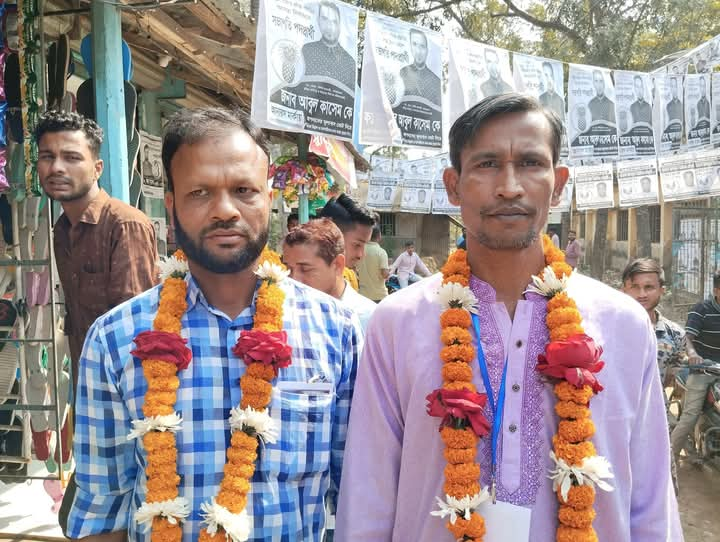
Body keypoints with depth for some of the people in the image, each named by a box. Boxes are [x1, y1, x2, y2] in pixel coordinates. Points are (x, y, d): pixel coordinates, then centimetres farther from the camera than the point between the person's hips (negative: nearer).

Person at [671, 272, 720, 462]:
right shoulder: (702, 309, -7)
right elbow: (688, 336, -18)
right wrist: (691, 352, -38)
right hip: (702, 367, -5)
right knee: (690, 415, -10)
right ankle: (670, 455, -4)